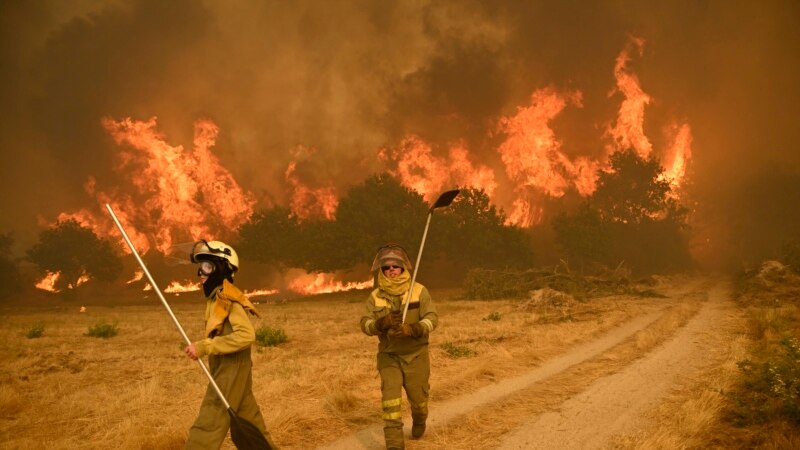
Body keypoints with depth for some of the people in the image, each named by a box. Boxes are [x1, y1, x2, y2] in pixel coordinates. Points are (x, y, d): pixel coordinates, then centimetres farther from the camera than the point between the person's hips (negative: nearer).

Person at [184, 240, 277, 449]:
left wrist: (204, 347, -28)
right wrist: (201, 347, 6)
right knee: (252, 427, 17)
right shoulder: (216, 297, 12)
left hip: (231, 371, -10)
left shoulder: (228, 298, -16)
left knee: (205, 431, -7)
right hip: (227, 371, 10)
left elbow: (246, 335, -29)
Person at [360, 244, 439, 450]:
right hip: (389, 356, 1)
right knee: (390, 400, -10)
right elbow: (365, 325, -11)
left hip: (416, 355, 0)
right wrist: (382, 323, -32)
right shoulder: (375, 297, -4)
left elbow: (432, 319, -16)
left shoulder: (419, 291, -9)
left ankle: (419, 419, 47)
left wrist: (412, 329, -34)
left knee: (418, 397, 13)